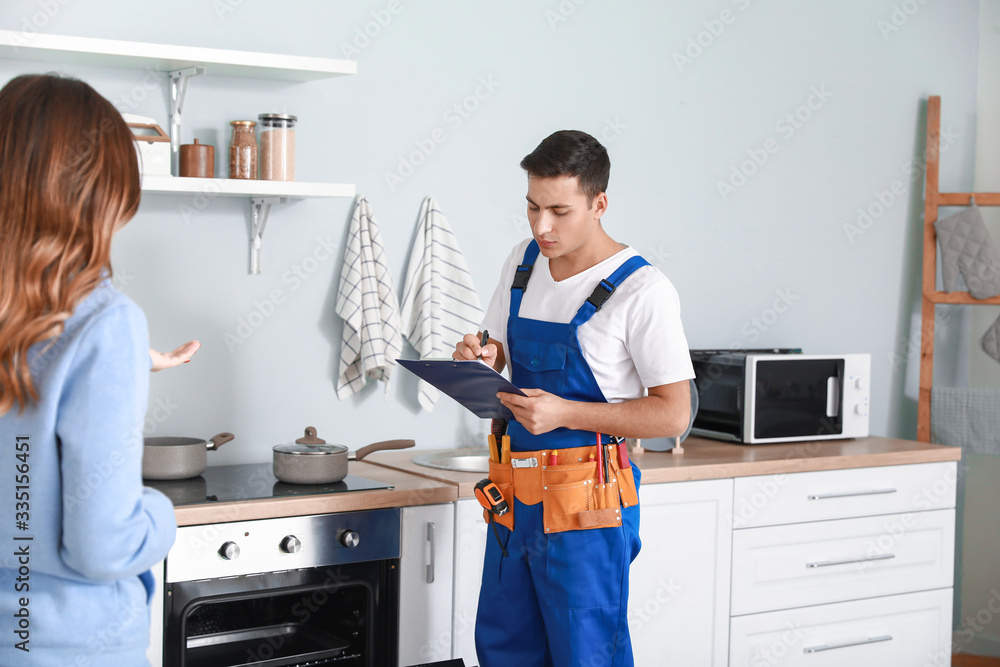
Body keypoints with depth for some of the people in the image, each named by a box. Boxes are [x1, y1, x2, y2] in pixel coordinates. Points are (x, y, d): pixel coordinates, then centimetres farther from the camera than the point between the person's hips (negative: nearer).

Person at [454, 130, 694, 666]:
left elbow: (672, 414, -14)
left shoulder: (642, 290, -13)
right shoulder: (524, 261, 8)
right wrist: (481, 359, -6)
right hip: (514, 495, 7)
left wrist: (564, 413, -22)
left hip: (585, 503, -7)